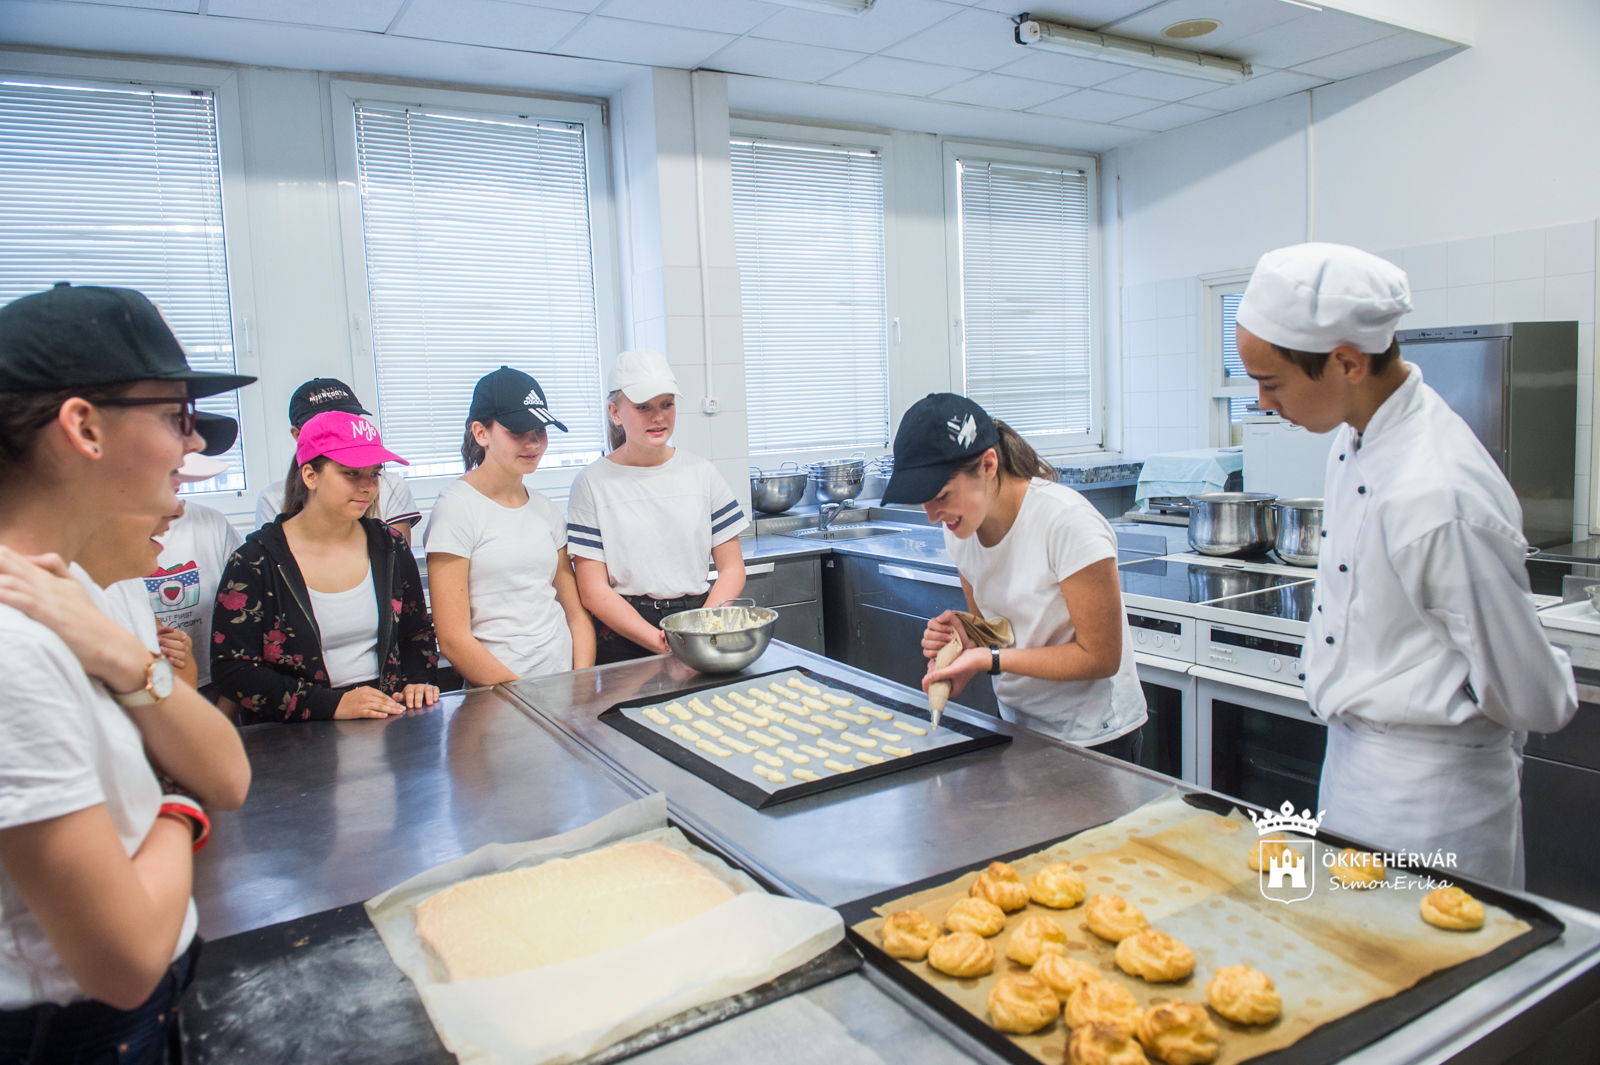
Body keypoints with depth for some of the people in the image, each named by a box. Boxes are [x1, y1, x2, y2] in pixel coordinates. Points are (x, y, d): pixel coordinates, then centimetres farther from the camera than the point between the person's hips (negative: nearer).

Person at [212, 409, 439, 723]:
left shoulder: (389, 546, 8)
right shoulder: (256, 560, -5)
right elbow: (231, 672, -8)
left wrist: (417, 682, -1)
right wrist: (334, 704, -17)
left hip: (389, 726, 1)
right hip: (297, 739, 0)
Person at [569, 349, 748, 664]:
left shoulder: (701, 473, 10)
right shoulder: (593, 482, 1)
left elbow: (732, 569, 9)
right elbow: (594, 590, -3)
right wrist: (662, 643, -13)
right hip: (624, 643, -1)